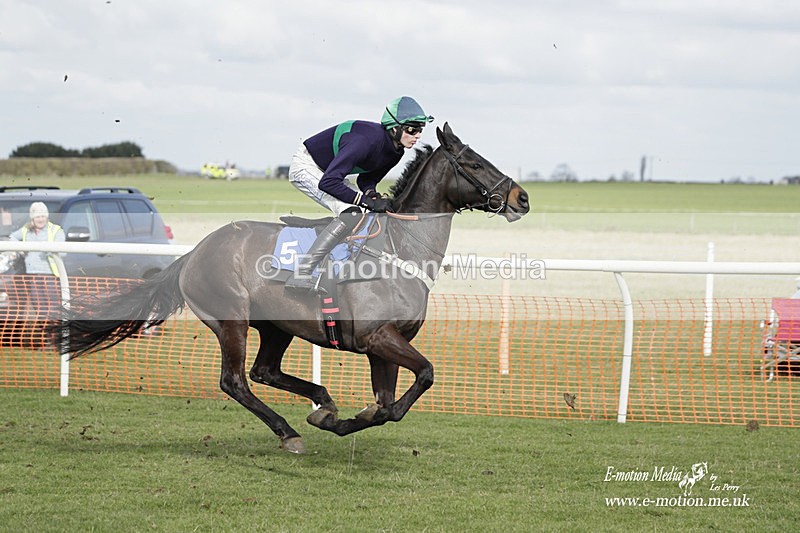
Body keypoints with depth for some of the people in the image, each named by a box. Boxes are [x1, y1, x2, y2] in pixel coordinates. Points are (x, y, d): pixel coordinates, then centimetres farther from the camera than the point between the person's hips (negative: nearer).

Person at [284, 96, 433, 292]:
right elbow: (328, 182, -38)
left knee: (379, 213, 1)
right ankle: (301, 274, -32)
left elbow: (367, 179, 5)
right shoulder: (366, 140, -35)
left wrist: (371, 194, -19)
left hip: (328, 171, 9)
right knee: (351, 213, -27)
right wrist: (368, 201, -36)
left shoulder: (395, 150, -8)